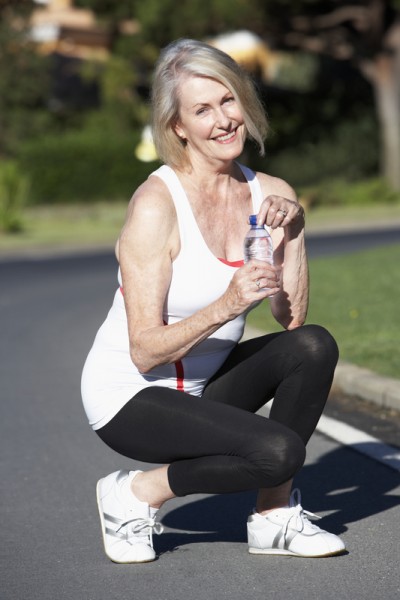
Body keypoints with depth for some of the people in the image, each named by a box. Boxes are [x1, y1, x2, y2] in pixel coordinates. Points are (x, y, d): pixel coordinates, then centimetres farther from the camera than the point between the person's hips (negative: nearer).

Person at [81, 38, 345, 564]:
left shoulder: (269, 194, -2)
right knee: (278, 451, -26)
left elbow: (292, 319, -7)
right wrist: (226, 306, -34)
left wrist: (292, 233, -18)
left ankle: (274, 518, -4)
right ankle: (138, 493, -2)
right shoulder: (156, 205, -22)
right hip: (130, 398, -7)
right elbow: (145, 352, -22)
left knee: (313, 346, -19)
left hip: (205, 385, 7)